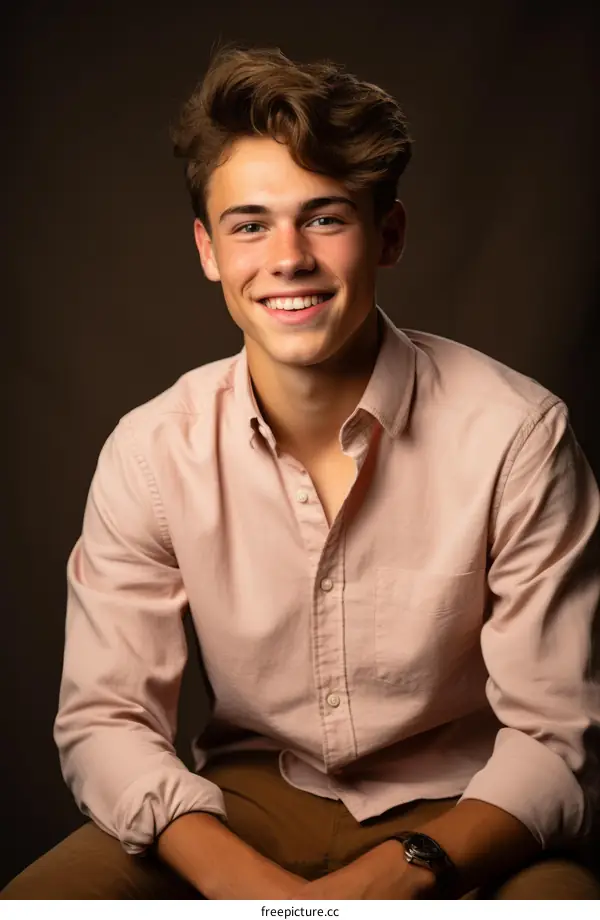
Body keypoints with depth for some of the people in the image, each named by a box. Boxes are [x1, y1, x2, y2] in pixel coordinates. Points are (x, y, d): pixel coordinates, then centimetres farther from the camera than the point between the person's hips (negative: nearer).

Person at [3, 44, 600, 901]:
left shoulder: (516, 435, -16)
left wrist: (398, 873, -30)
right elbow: (105, 717, -7)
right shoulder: (152, 451, -8)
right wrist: (243, 880, -24)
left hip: (459, 818, -2)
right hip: (251, 799, 3)